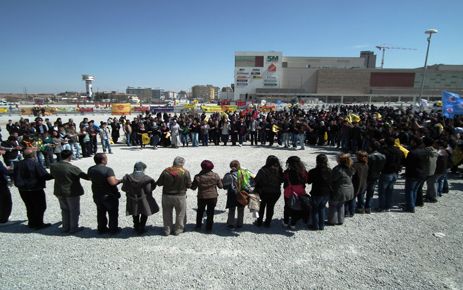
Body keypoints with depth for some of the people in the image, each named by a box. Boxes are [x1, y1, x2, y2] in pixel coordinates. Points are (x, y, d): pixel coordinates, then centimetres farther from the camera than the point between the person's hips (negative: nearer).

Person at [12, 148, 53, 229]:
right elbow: (45, 176, -21)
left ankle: (31, 223, 29)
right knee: (40, 207, 7)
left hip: (22, 190, 7)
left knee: (29, 207, 20)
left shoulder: (18, 164, 1)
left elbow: (14, 176, 10)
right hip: (35, 190, -7)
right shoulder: (35, 164, -19)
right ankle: (38, 224, 11)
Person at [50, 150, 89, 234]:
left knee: (65, 210, 21)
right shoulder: (73, 168, -23)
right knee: (74, 211, 10)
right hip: (72, 192, -6)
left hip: (59, 192, 6)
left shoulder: (53, 166, -5)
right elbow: (85, 176, -15)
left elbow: (52, 175, 12)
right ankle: (73, 228, 18)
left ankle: (65, 227, 30)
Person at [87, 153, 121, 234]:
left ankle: (101, 228, 33)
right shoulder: (108, 170, -25)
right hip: (110, 196, -6)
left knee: (101, 213, 21)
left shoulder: (90, 170, -2)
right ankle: (113, 229, 21)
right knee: (113, 213, 11)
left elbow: (91, 179, 11)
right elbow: (113, 182, -32)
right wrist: (120, 180, -14)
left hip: (97, 195, 7)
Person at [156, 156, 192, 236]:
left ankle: (167, 230, 30)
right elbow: (189, 185, -9)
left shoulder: (166, 171, -9)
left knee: (167, 214, 19)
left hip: (167, 196, 2)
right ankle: (178, 230, 28)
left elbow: (159, 183, -3)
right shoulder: (185, 172, -15)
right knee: (180, 214, 17)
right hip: (180, 196, -2)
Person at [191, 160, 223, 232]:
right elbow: (220, 186, -2)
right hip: (213, 197, 0)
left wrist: (191, 184, 15)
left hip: (201, 197, 0)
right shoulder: (215, 176, -11)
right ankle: (209, 228, 18)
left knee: (200, 212, 22)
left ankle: (198, 226, 33)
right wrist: (221, 181, 17)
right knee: (210, 213, 13)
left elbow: (193, 187, -6)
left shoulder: (197, 177, -14)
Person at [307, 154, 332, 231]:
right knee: (322, 208, 20)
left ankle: (315, 226, 19)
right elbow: (332, 182, 4)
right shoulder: (330, 171, -8)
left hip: (316, 193, -4)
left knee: (315, 209, 13)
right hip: (326, 193, 4)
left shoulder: (313, 172, -20)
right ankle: (322, 226, 25)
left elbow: (309, 181, -6)